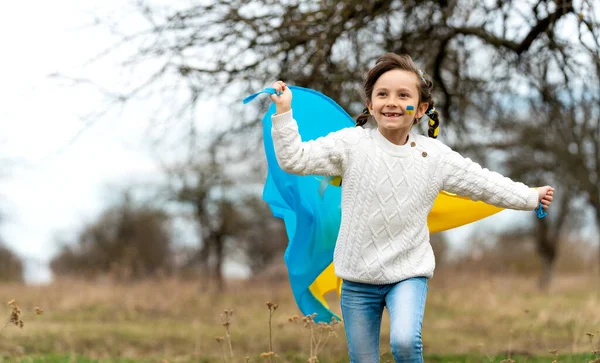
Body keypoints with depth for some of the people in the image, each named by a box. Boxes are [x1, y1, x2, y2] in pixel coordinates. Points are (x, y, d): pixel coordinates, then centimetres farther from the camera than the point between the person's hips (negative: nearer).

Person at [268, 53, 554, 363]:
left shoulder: (435, 156, -3)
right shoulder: (351, 143, -6)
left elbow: (485, 184, 8)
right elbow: (295, 159, -8)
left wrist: (530, 197, 13)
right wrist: (283, 112, -17)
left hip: (408, 273, 0)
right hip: (358, 277, 1)